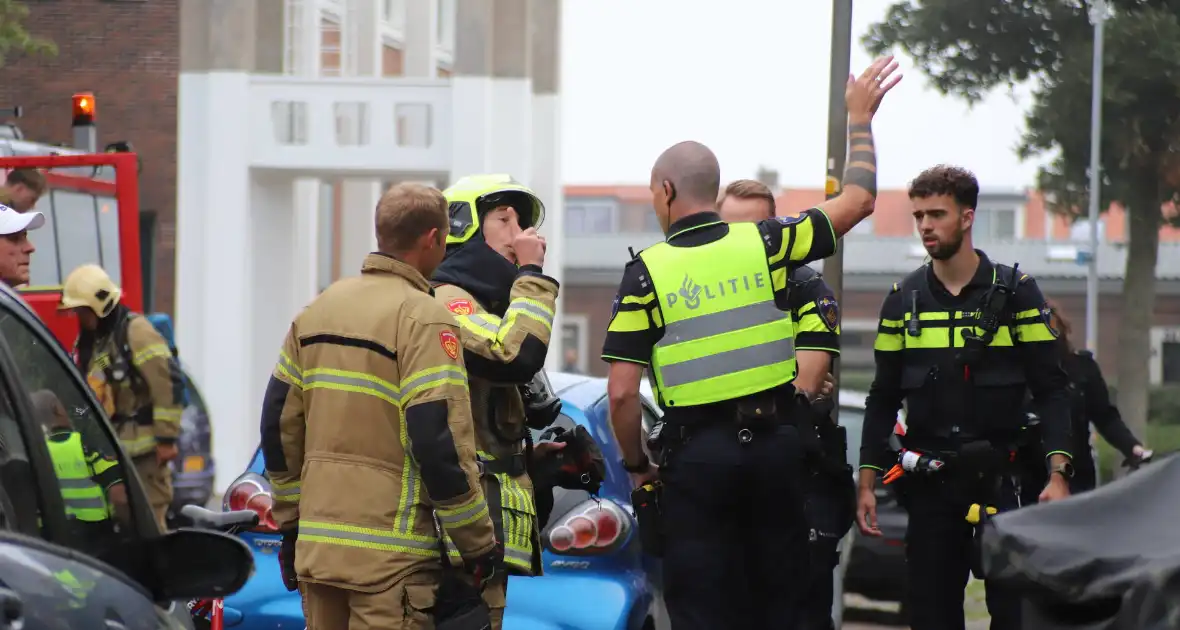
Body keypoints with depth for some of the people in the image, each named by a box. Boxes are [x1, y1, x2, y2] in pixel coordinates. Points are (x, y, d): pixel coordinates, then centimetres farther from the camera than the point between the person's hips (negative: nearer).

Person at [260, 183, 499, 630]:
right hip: (390, 556, -7)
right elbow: (440, 443, -16)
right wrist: (478, 544, -7)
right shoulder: (423, 319, -10)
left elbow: (279, 424, 15)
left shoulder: (319, 309, 12)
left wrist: (290, 523, 23)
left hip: (317, 544, 7)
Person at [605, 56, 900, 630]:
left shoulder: (646, 271, -5)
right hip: (776, 444, 3)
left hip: (696, 453, -3)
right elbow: (858, 200, 12)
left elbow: (621, 391, -8)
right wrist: (860, 119, 24)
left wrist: (636, 464, 7)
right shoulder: (765, 243, 1)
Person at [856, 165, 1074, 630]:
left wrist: (1058, 474, -13)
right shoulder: (903, 299, 8)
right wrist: (867, 483, 5)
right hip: (928, 481, 3)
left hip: (999, 473, -3)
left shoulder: (1015, 292, 0)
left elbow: (1050, 390, -2)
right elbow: (883, 399, 12)